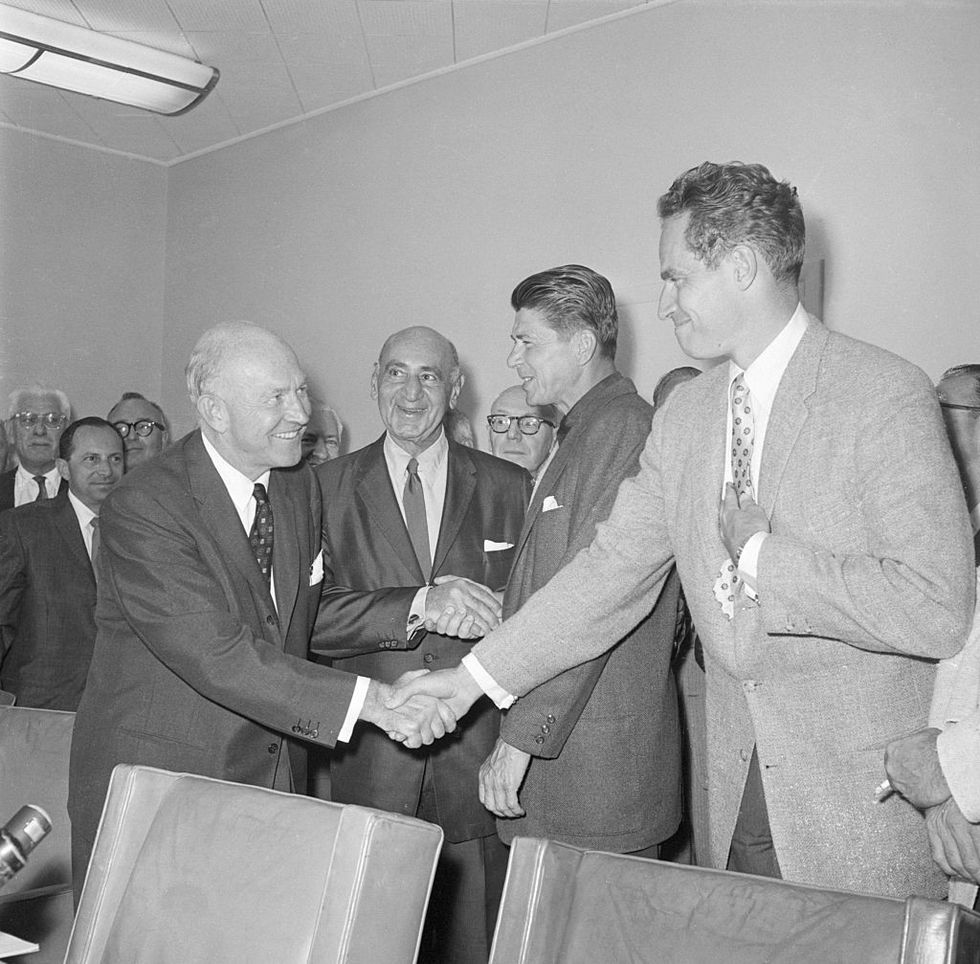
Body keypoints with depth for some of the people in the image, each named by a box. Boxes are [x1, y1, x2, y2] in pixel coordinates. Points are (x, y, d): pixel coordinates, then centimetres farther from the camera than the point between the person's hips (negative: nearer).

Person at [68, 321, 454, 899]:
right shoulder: (141, 506, -19)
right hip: (152, 785, -6)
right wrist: (370, 700, -31)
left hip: (271, 779, 6)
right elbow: (216, 655, -28)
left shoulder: (302, 487, 5)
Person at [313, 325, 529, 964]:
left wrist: (490, 612, -11)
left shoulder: (509, 488, 7)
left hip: (479, 755, 1)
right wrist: (418, 606, -18)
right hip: (371, 759, 0)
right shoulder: (329, 487, 5)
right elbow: (312, 614, -6)